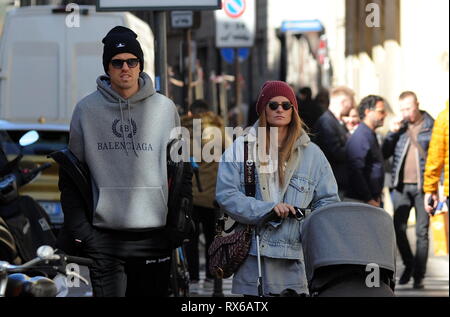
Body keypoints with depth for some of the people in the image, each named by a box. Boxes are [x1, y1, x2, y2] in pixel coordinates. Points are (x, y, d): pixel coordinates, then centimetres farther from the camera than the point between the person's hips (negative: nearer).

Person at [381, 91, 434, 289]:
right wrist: (392, 132, -4)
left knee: (422, 232, 0)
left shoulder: (431, 127, 1)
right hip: (401, 186, 3)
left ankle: (418, 275, 6)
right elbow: (384, 154, 8)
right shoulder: (400, 127, 9)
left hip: (423, 186, -2)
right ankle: (409, 265, 19)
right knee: (398, 228, -3)